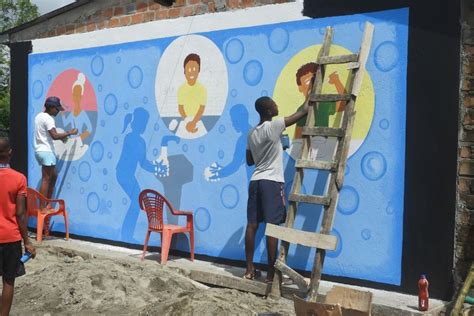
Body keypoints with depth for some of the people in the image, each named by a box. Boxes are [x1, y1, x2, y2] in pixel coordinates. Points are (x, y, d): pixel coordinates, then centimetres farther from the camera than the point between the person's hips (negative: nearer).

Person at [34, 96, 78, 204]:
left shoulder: (39, 116, 15)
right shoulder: (48, 119, -15)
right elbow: (54, 136, -24)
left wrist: (61, 136, 14)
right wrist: (69, 133, -15)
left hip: (40, 150, 10)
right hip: (46, 151, -10)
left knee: (53, 176, 18)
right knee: (46, 179, -7)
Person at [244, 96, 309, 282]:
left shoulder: (252, 133, 11)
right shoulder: (273, 127, -9)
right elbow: (302, 112, -5)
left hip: (255, 181, 7)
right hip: (272, 182, -7)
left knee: (252, 225, 6)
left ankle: (249, 269, 13)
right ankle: (271, 273, -1)